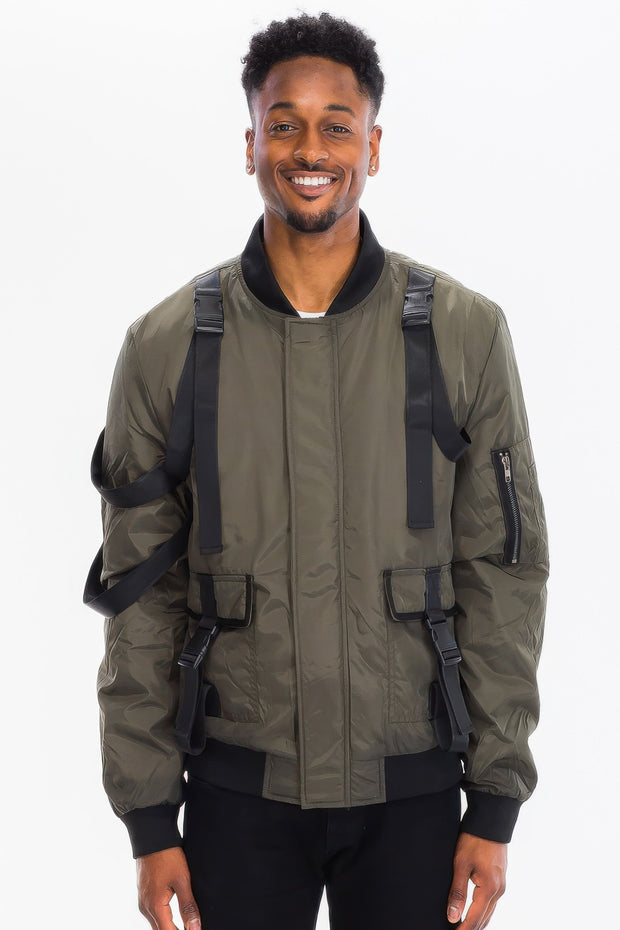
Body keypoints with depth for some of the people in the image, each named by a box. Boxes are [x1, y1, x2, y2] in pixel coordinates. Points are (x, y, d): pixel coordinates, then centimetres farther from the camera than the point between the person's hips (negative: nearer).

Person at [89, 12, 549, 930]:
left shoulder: (464, 333, -3)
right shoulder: (168, 344, -2)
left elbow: (503, 574, -1)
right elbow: (141, 595, 1)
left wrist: (496, 804, -2)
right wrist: (149, 817, -1)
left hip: (413, 786, 0)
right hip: (238, 786, 0)